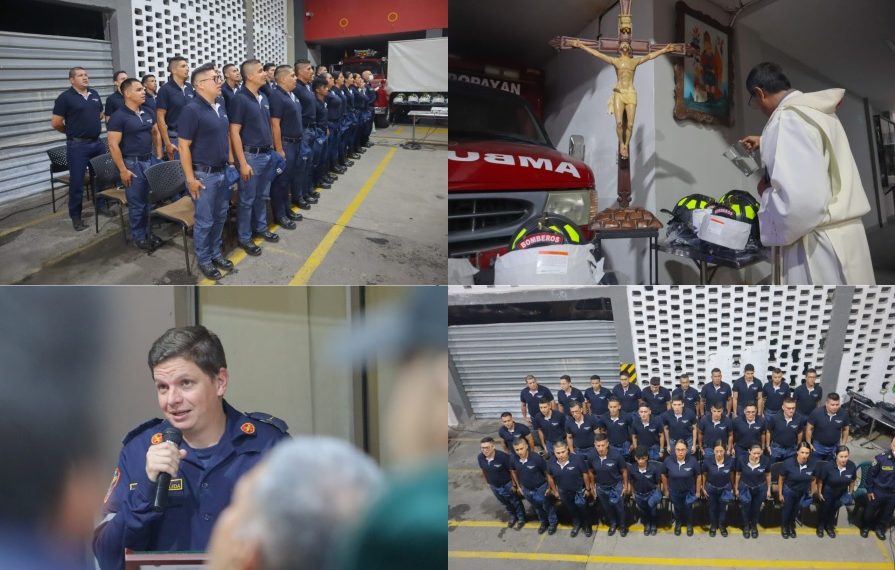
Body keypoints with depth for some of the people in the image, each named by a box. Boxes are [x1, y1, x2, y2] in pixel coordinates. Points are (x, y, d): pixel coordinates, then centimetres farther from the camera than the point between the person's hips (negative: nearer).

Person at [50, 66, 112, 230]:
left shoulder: (94, 94, 8)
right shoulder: (65, 97, -10)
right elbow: (56, 123, -10)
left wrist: (93, 128, 14)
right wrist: (72, 131, 4)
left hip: (97, 143, 6)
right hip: (77, 146, -6)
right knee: (77, 181, -1)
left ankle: (101, 206, 31)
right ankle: (75, 216, 6)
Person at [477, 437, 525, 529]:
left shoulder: (502, 456, -34)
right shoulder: (480, 457, -20)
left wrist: (514, 485, -12)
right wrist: (487, 482, 13)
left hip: (507, 485, -5)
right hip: (494, 486, 5)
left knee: (515, 502, 19)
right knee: (505, 503, 28)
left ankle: (521, 519, 44)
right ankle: (512, 517, 54)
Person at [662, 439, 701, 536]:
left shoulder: (693, 461, -26)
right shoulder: (668, 460, -23)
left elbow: (698, 476, -11)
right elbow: (664, 475, -5)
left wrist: (698, 491, -2)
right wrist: (666, 490, 3)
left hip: (689, 491, -1)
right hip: (674, 491, 1)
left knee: (688, 507, 16)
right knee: (677, 508, 22)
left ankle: (689, 524, 45)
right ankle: (678, 523, 51)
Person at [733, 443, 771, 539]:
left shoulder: (765, 460, -22)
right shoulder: (741, 460, -23)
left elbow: (768, 475, -5)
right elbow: (738, 474, -7)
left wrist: (769, 490, 3)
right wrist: (736, 488, 2)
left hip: (760, 488, 1)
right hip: (745, 487, -1)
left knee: (756, 508, 16)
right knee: (745, 503, -21)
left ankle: (754, 526, 44)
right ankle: (746, 526, 1)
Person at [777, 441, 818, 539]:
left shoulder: (812, 464, -26)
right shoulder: (788, 463, -31)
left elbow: (813, 479, -5)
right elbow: (781, 478, -15)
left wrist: (812, 492, 5)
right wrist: (780, 494, -8)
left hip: (803, 493, 2)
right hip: (789, 491, -2)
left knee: (796, 510, 27)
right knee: (787, 510, 21)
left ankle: (792, 526, 56)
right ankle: (784, 527, 52)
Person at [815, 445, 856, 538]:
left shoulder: (852, 466, -25)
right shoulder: (829, 466, -33)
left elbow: (853, 480, -4)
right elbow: (820, 480, -16)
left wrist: (850, 493, 5)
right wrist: (819, 493, -9)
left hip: (842, 493, 2)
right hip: (828, 492, -2)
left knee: (834, 509, 22)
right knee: (825, 509, 18)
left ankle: (830, 526, 48)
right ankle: (821, 526, 46)